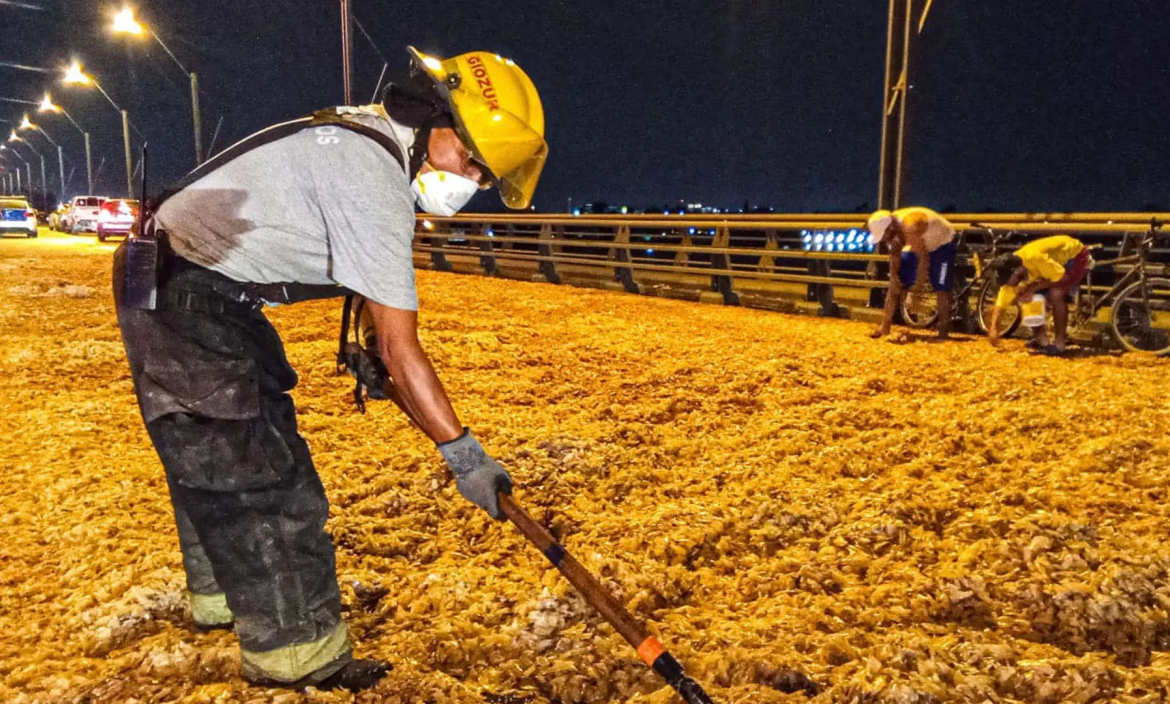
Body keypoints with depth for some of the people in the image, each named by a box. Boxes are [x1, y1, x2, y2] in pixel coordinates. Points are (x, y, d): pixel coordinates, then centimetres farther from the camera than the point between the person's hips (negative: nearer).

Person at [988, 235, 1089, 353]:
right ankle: (1042, 339, 6)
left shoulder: (1034, 258, -40)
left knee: (1055, 294, -28)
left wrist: (1034, 288, -29)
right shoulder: (1010, 272, -17)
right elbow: (1000, 304, -13)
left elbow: (1062, 277, -29)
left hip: (1077, 256, -7)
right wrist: (993, 329, -24)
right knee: (1031, 299, -7)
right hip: (1056, 261, 7)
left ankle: (1059, 342, -14)